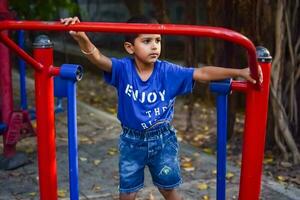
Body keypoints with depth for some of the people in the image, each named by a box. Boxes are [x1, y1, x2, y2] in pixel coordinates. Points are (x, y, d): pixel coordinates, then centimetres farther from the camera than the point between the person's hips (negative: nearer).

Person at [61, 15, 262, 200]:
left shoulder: (169, 71, -14)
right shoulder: (123, 69, -16)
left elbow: (204, 73, -18)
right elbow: (97, 57, -31)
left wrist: (239, 72, -26)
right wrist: (82, 37, -52)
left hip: (163, 139, 0)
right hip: (132, 141, 0)